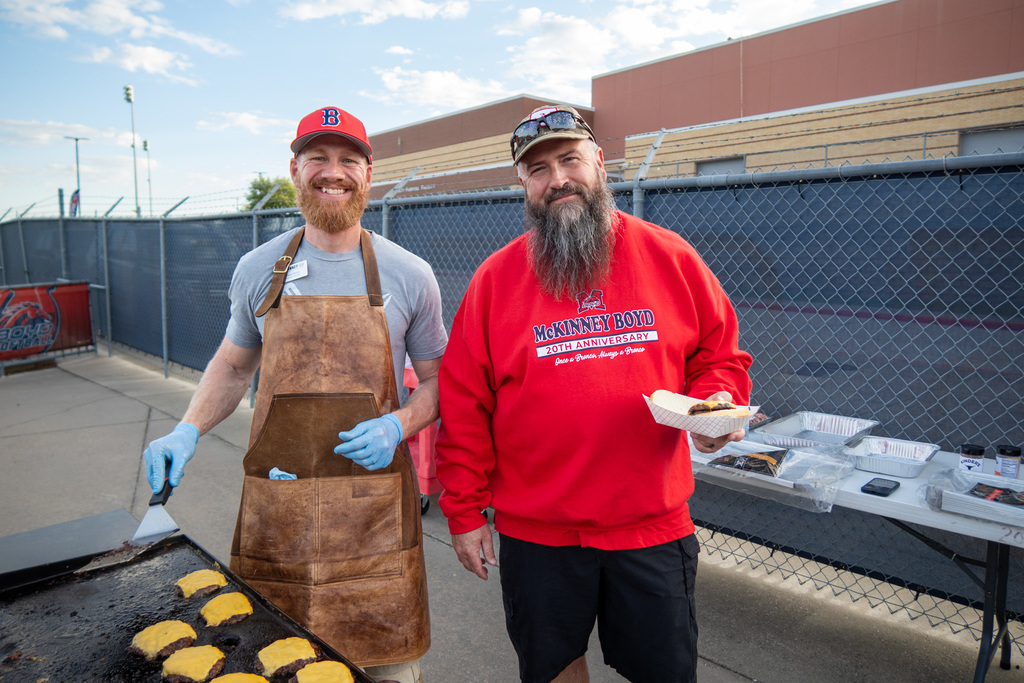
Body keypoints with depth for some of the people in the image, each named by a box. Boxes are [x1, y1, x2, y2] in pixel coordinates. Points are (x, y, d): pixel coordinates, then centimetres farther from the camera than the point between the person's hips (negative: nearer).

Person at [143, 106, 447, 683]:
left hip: (375, 510, -1)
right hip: (275, 511, 2)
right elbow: (234, 365, 17)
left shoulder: (409, 275, -2)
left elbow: (438, 380, 5)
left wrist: (398, 425, -13)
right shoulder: (258, 270, 4)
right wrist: (188, 431, 2)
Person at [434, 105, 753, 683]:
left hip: (654, 525, 1)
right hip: (535, 531, 0)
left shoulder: (671, 258, -1)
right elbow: (463, 405, -2)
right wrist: (464, 511, -1)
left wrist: (716, 400, -13)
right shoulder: (495, 278, -3)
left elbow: (719, 355, 9)